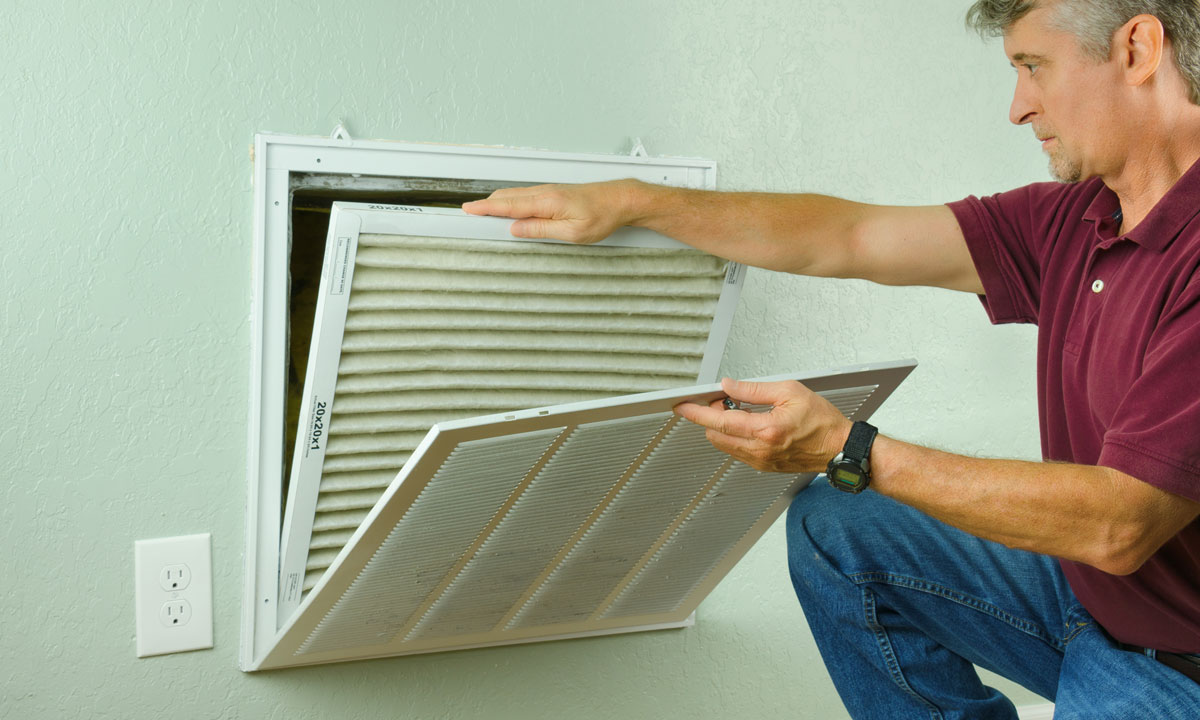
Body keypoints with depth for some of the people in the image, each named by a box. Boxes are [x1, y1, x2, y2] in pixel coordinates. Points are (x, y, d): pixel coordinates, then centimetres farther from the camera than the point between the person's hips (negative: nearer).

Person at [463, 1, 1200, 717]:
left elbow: (1118, 527, -29)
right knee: (832, 528, 5)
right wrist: (628, 201, 1)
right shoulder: (1079, 218, 0)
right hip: (1081, 591, 8)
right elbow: (846, 239, 3)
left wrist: (850, 451, -27)